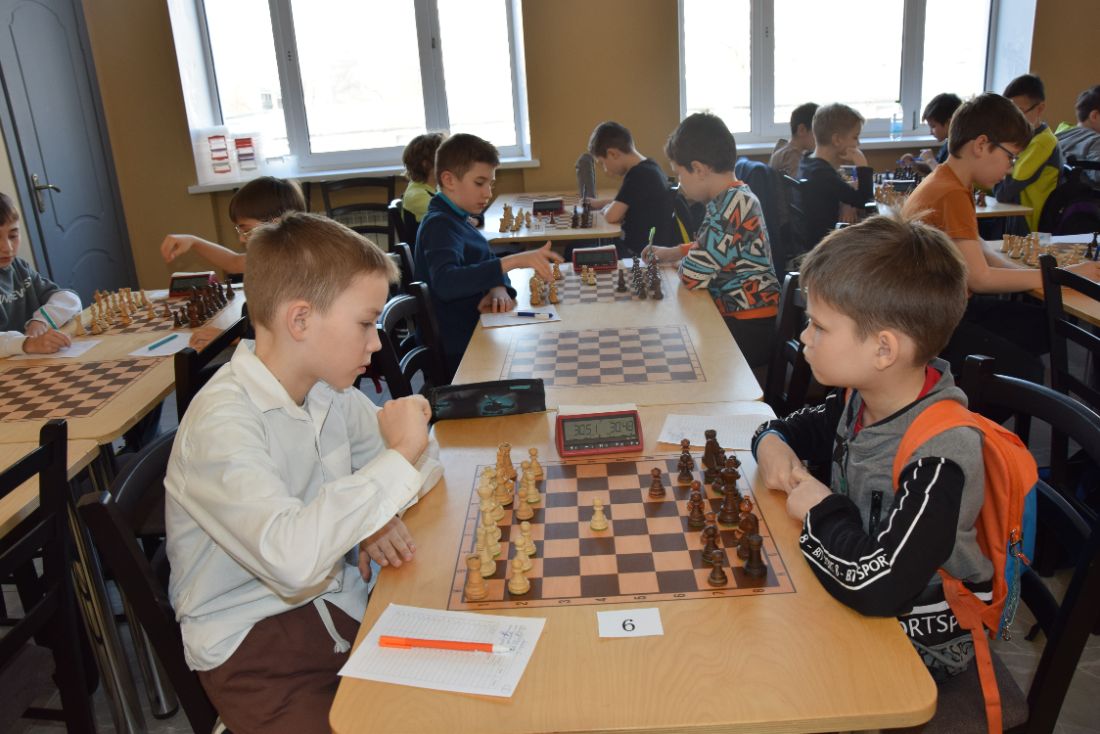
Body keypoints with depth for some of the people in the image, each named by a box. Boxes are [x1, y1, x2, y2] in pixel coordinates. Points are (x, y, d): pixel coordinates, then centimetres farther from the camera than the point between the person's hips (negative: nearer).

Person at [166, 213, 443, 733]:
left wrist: (379, 510, -11)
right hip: (249, 639, -6)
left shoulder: (329, 391, 0)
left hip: (338, 600, 6)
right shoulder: (223, 421, -23)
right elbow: (291, 556, -38)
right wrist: (397, 458, -28)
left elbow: (418, 462, 10)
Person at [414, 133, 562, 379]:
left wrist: (498, 288, -13)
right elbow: (445, 282, -36)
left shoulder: (457, 219, 13)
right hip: (457, 354, -9)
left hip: (471, 336, 9)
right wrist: (514, 261, -42)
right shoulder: (439, 225, -18)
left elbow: (486, 265, 11)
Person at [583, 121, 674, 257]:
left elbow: (612, 216, -24)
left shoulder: (638, 174, -21)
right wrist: (600, 203, 18)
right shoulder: (649, 167, 9)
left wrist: (606, 208, -2)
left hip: (642, 252, -10)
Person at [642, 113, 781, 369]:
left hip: (748, 329, -9)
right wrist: (672, 252, 20)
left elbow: (692, 276, -22)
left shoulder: (731, 205, -21)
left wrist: (683, 262, 0)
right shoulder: (736, 197, 12)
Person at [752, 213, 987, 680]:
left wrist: (819, 510, -23)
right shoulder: (861, 396, -7)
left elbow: (875, 584, -40)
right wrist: (771, 442, -9)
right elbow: (802, 429, 14)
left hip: (918, 639, -7)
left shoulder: (938, 457, -32)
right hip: (854, 597, 7)